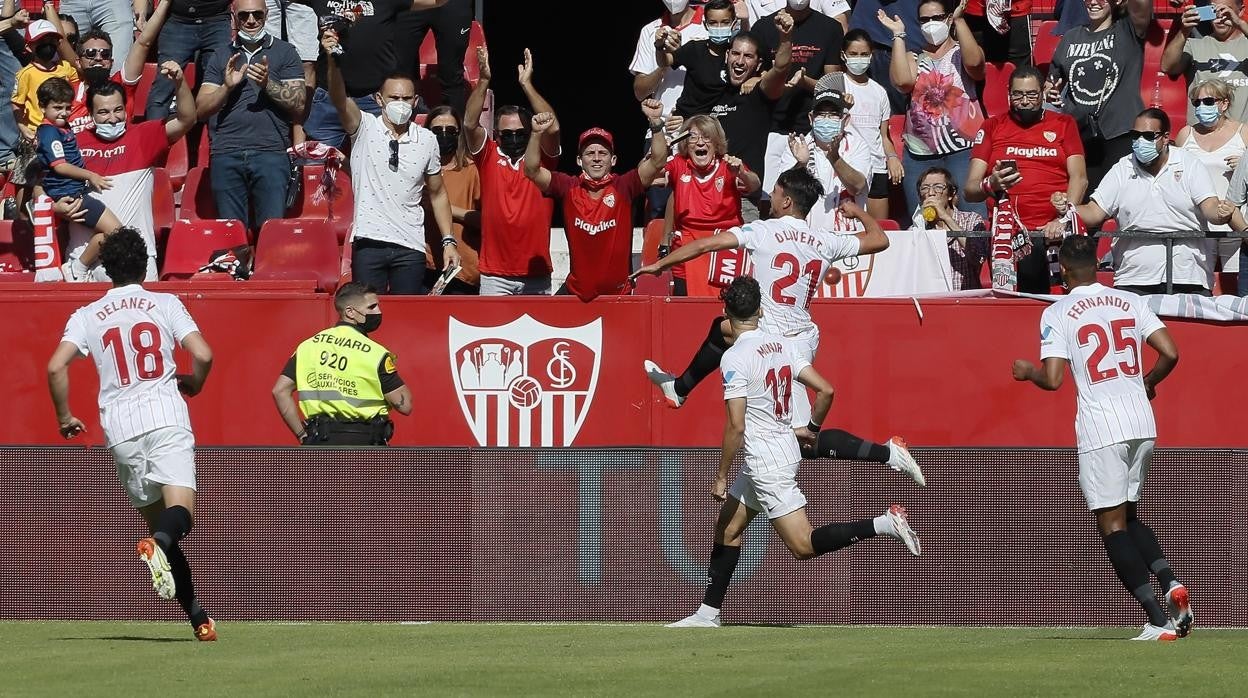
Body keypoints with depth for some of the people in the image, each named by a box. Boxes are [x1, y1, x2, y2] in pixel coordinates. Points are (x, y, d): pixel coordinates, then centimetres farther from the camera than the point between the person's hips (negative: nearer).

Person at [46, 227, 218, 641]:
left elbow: (56, 366, -1)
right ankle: (157, 545, -50)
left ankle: (199, 618, 7)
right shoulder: (166, 305, 8)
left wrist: (64, 417, 12)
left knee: (157, 520, 11)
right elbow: (203, 355, -2)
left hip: (120, 428, 2)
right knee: (180, 513, -14)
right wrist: (192, 385, 19)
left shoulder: (87, 316, 11)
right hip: (166, 418, -2)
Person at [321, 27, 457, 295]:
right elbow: (340, 99, -17)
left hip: (410, 246, 2)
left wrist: (448, 241, 9)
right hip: (368, 241, -2)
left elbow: (437, 194, 16)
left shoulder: (427, 140, 7)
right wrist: (331, 59, -35)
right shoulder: (365, 129, 1)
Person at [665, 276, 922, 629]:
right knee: (727, 528, 18)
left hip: (766, 461, -9)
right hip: (787, 450, 9)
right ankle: (709, 612, 21)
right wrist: (811, 430, 22)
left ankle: (885, 524, -19)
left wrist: (721, 477, -13)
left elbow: (736, 427, -21)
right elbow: (825, 390, 5)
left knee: (804, 545, -9)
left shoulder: (736, 358, -17)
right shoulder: (779, 345, 5)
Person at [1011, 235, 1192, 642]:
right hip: (1142, 424, 5)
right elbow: (1170, 354, 4)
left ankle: (1159, 620, -12)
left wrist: (1027, 372, 13)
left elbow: (1053, 380, -9)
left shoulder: (1057, 314, -2)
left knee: (1112, 524, 0)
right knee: (1128, 516, 22)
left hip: (1101, 429, -5)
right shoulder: (1130, 302, 10)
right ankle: (1169, 583, -3)